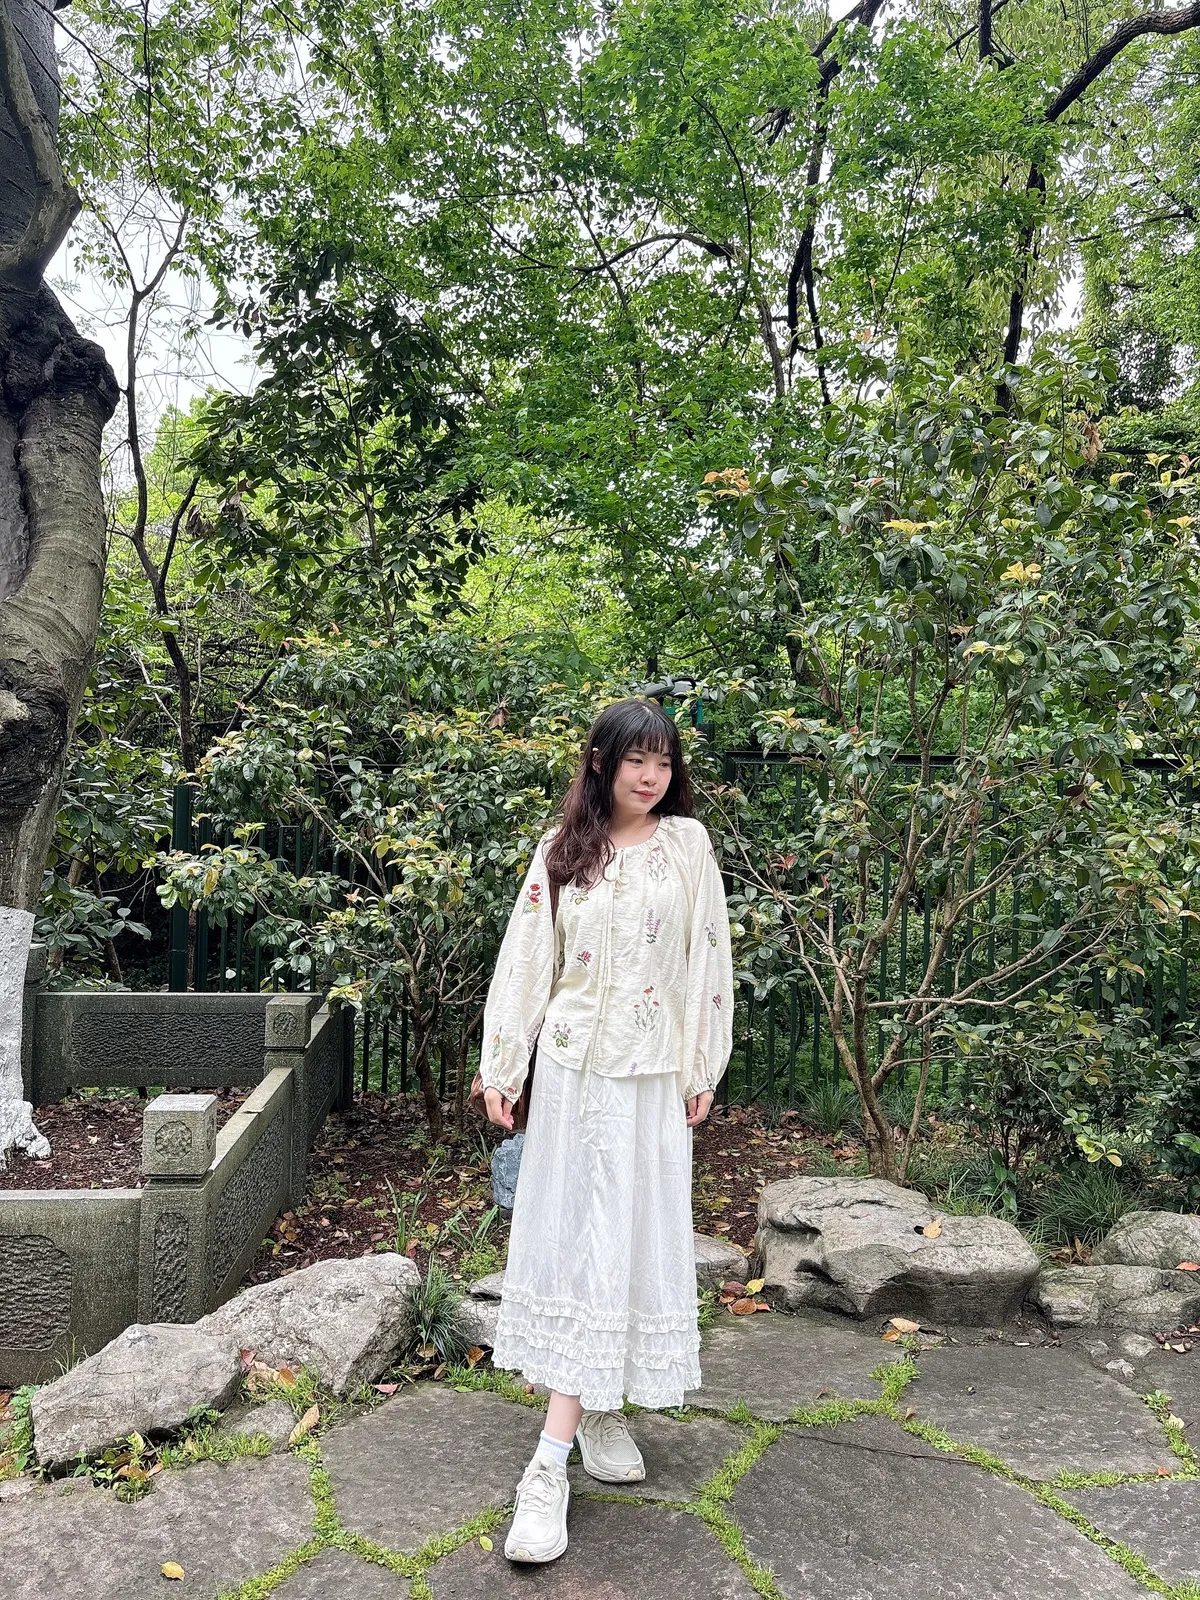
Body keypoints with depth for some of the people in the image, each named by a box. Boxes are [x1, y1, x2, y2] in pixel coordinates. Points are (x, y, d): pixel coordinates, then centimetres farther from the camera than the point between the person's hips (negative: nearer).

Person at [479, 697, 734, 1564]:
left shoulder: (687, 843, -1)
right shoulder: (563, 850, 2)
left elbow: (709, 960, 1)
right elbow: (526, 960, 2)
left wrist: (703, 1069, 1)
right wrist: (502, 1068, 1)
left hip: (649, 1076, -1)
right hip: (571, 1069, 1)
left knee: (623, 1242, -1)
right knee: (571, 1238, 6)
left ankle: (554, 1454, 6)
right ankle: (591, 1407, 23)